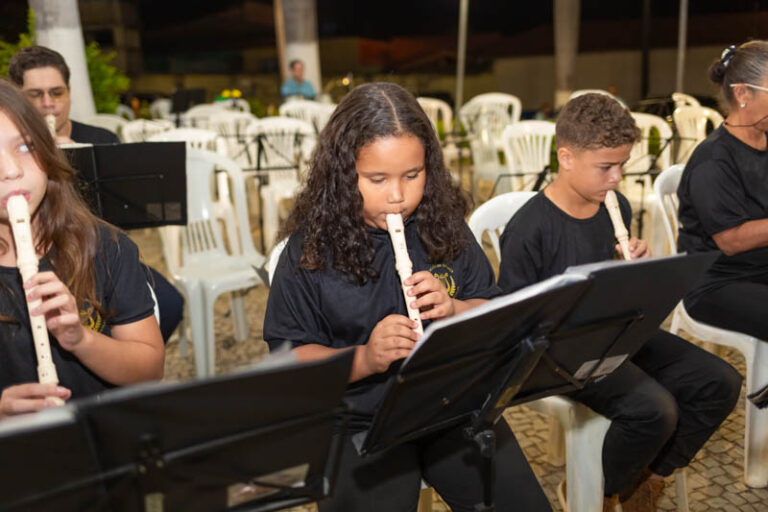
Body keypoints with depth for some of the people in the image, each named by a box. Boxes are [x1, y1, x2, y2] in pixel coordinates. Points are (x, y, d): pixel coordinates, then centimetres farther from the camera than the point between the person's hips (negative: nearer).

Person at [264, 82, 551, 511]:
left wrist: (456, 310, -12)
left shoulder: (445, 226, 1)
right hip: (360, 421, -2)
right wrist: (362, 360, -22)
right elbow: (289, 356, -5)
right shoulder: (310, 248, -7)